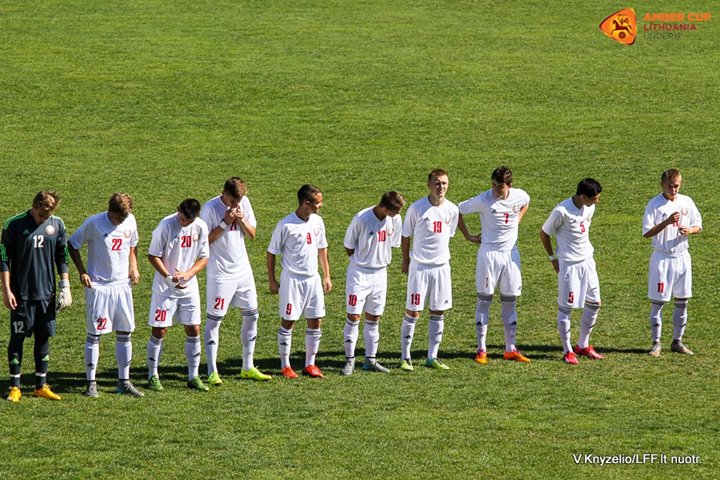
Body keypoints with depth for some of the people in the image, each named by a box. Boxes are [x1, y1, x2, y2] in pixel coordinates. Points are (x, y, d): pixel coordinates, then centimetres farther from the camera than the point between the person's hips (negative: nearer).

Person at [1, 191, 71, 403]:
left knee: (44, 337, 8)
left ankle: (41, 386, 16)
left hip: (46, 293, 4)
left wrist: (65, 286, 6)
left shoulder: (57, 224, 3)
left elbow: (62, 257, 12)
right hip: (21, 293, -3)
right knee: (17, 337, 1)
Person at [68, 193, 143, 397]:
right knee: (95, 334, -2)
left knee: (125, 333, 6)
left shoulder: (130, 221, 1)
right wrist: (82, 272, -10)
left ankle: (124, 382, 15)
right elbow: (72, 245, -3)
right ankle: (91, 383, 6)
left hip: (122, 284, 5)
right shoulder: (94, 223, -13)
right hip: (98, 286, -5)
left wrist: (134, 267, 5)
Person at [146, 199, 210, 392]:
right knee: (159, 331, -1)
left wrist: (187, 274, -14)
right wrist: (169, 277, -20)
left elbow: (204, 258, 3)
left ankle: (193, 377, 14)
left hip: (189, 287, 4)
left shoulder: (200, 227, -4)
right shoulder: (166, 225, -15)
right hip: (165, 287, -4)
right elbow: (153, 255, -10)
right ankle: (153, 376, 11)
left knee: (194, 330, 5)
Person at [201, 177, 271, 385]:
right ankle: (212, 372, 0)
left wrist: (242, 220, -13)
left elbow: (252, 234, 6)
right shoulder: (210, 208, -14)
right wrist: (225, 223, -21)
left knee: (251, 315, 9)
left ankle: (248, 368, 20)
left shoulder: (244, 203, 2)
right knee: (214, 319, -3)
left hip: (243, 269, 6)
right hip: (220, 272, -6)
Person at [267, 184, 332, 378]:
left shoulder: (317, 222, 4)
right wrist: (272, 281, -5)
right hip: (292, 280, -5)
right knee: (288, 322, 1)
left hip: (313, 279, 6)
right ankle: (285, 366, 11)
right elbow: (272, 253, -5)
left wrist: (326, 276, 14)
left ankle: (310, 364, 16)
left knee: (316, 322, 5)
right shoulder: (286, 225, -14)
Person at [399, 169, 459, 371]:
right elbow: (406, 236, 2)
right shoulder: (417, 208, -9)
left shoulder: (452, 210, 1)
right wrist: (406, 260, 9)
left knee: (438, 312, 6)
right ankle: (405, 357, 5)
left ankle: (432, 357, 15)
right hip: (419, 266, -4)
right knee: (412, 312, -3)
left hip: (442, 266, 4)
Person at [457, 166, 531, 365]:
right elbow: (457, 211, -6)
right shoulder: (483, 200, -15)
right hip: (489, 253, -4)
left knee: (510, 302, 8)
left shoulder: (519, 196, -4)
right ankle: (481, 350, 4)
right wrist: (468, 236, -4)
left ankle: (510, 349, 14)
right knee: (484, 301, -1)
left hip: (511, 253, 4)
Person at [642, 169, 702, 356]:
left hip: (682, 257, 4)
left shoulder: (686, 202, 4)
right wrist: (667, 222, -24)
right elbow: (646, 233, -13)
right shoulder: (654, 204, -9)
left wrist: (689, 230, -12)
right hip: (662, 258, -4)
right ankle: (656, 343, 8)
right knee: (658, 302, -1)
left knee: (682, 302, 9)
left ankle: (677, 341, 20)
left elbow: (698, 226, 10)